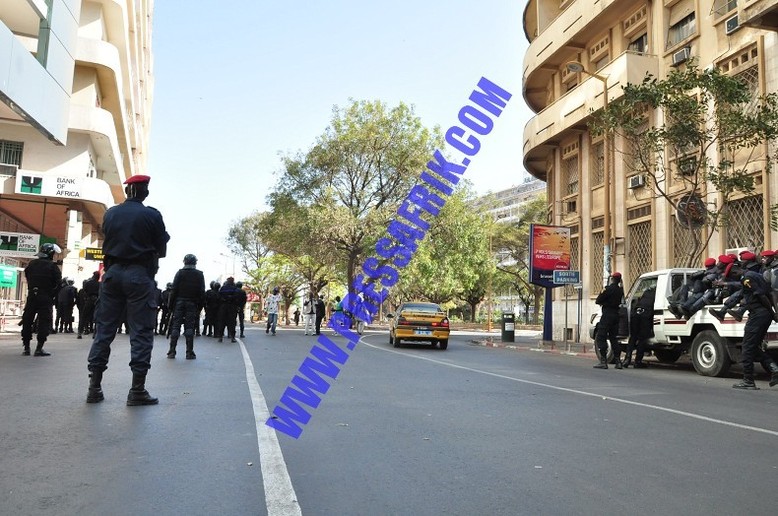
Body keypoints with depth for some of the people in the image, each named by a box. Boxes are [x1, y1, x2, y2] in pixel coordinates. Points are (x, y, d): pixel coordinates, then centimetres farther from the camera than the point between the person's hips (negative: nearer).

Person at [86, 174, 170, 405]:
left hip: (112, 272, 5)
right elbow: (162, 251, 1)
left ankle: (94, 386, 10)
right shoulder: (151, 215, -5)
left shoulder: (110, 213, 7)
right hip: (139, 274, -4)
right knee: (141, 332, -1)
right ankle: (137, 390, -3)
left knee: (104, 328, 8)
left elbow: (108, 243, 16)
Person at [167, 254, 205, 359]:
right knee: (189, 327, 1)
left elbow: (174, 289, -4)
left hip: (179, 303, 0)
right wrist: (200, 306, 6)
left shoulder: (180, 273, 0)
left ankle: (172, 351, 3)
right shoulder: (199, 275, 4)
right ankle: (189, 352, -1)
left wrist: (171, 303, 0)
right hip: (192, 304, 1)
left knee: (175, 326, 3)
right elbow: (202, 292, 2)